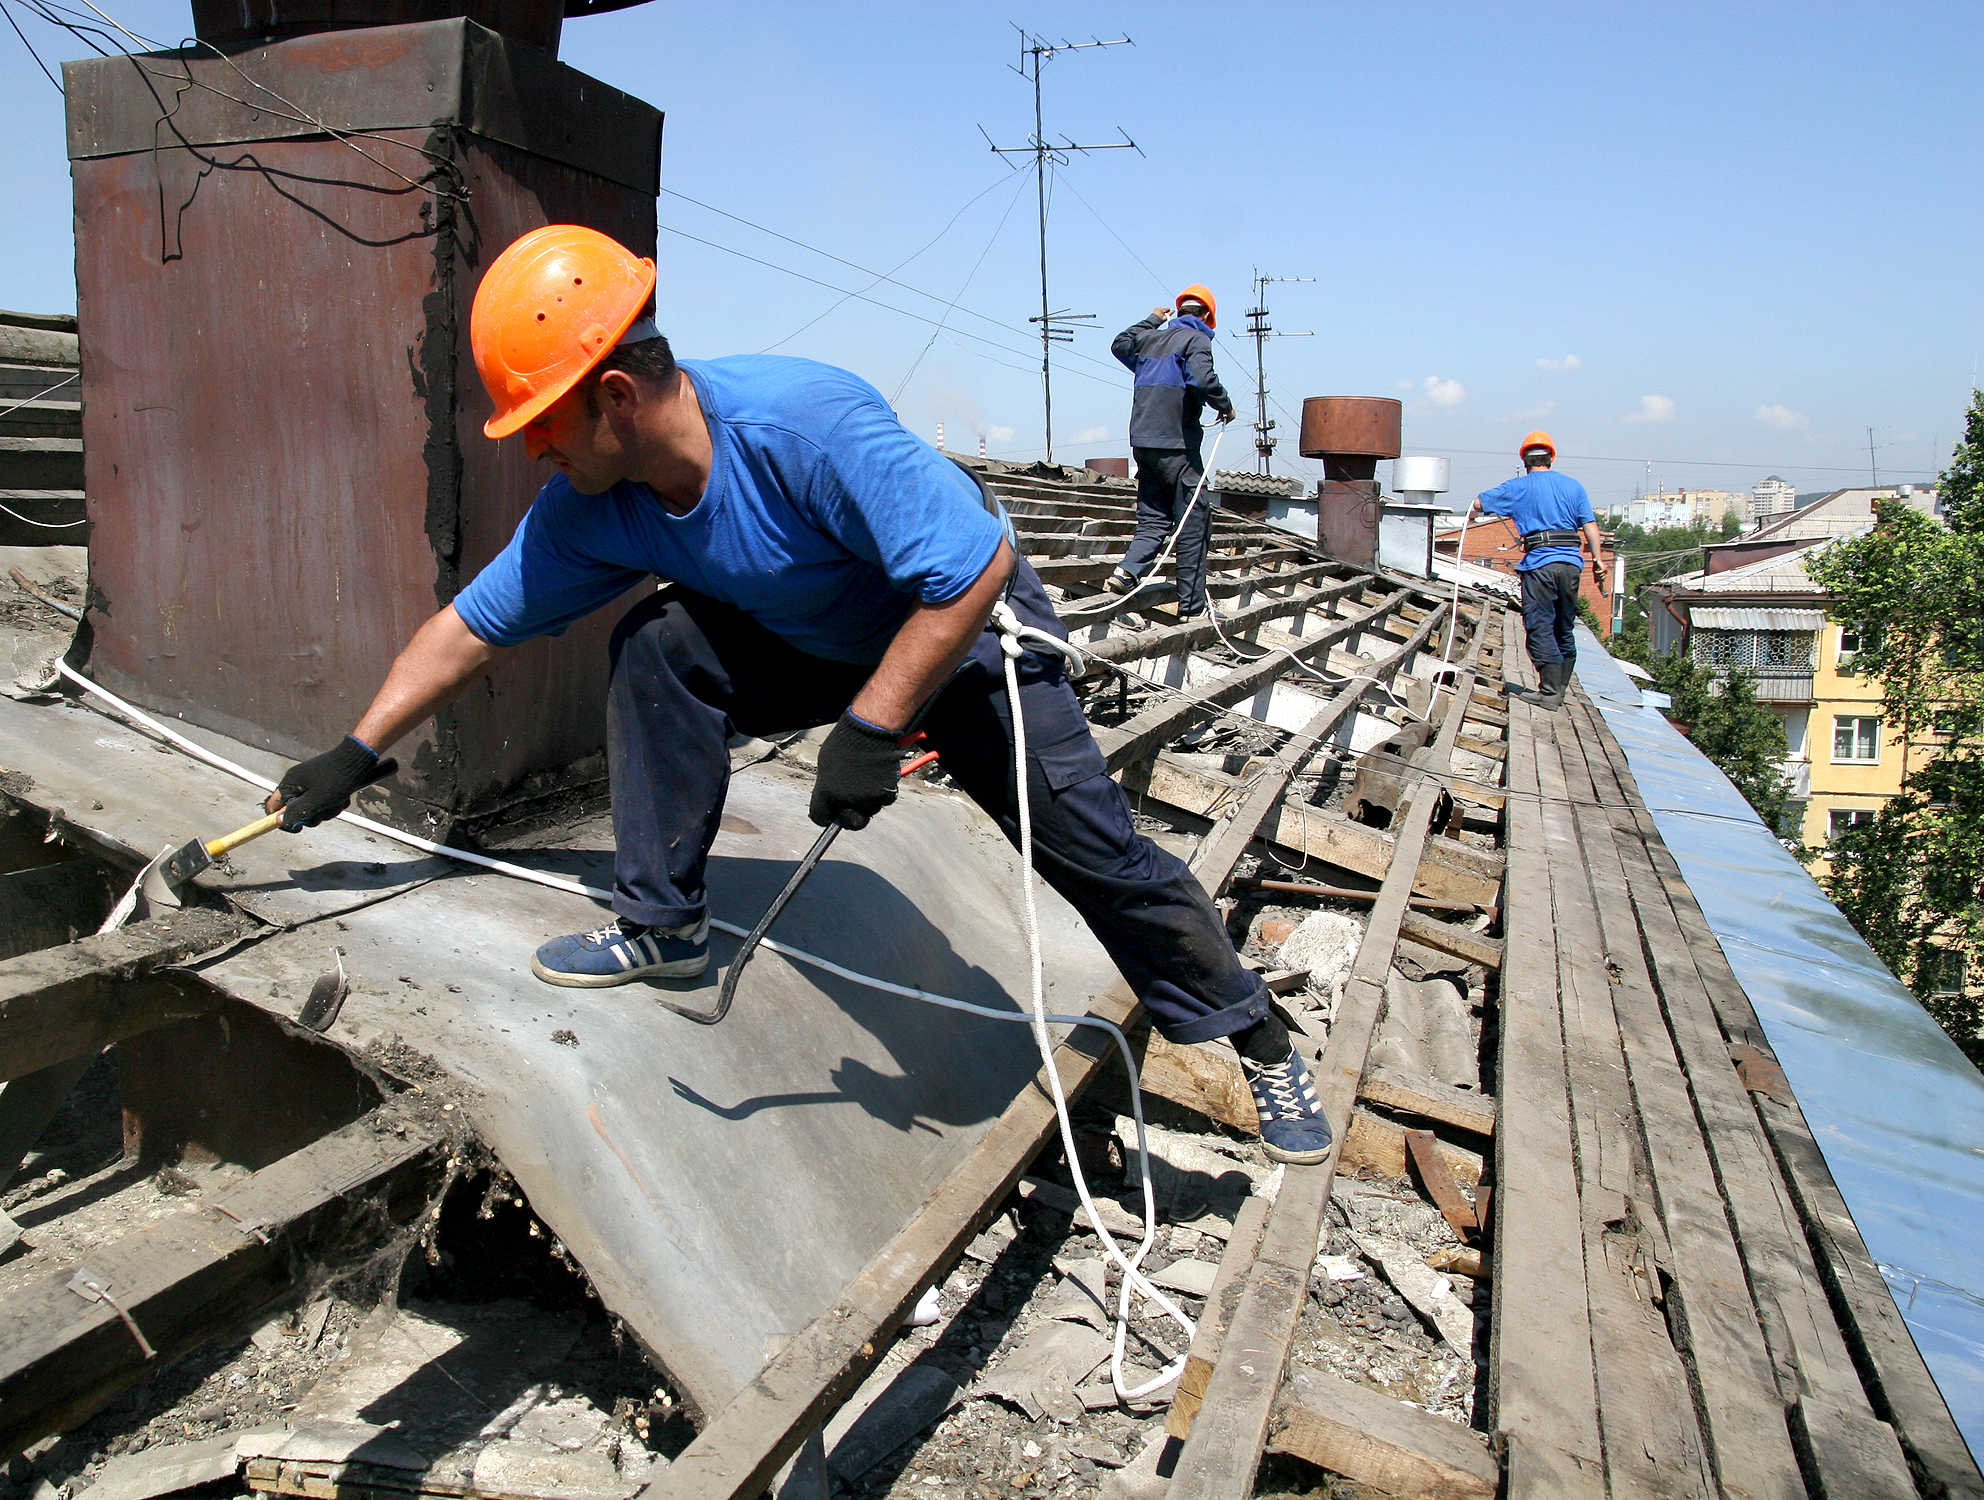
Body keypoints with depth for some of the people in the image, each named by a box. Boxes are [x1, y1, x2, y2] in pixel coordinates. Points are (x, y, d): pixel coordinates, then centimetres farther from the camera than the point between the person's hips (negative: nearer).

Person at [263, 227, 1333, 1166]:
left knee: (1094, 848, -7)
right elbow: (472, 624, -4)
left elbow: (976, 567, -35)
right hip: (813, 644, 5)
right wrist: (354, 755, -1)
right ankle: (663, 927, -3)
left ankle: (1262, 1045, 14)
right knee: (657, 644, -19)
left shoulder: (803, 421, -36)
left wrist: (872, 725, -34)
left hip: (963, 633, -5)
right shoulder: (592, 506, -14)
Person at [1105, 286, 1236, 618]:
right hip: (1176, 445, -7)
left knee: (1154, 519, 13)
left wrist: (1151, 321, 46)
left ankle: (1126, 571, -11)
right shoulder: (1196, 339, -4)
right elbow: (1203, 379, -21)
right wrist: (1225, 406, -4)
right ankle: (1192, 606, 1)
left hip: (1143, 441, 7)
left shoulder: (1151, 338, 16)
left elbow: (1119, 345, 37)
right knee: (1194, 523, -1)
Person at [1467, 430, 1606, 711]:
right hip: (1572, 562, 4)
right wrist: (1598, 560, 4)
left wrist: (1471, 515, 34)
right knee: (1565, 629, 13)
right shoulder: (1573, 486, 11)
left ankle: (1550, 693, -8)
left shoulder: (1518, 488, 3)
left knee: (1541, 628, -3)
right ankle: (1560, 688, 17)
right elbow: (1590, 525, 4)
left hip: (1540, 563, -4)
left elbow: (1479, 503, 12)